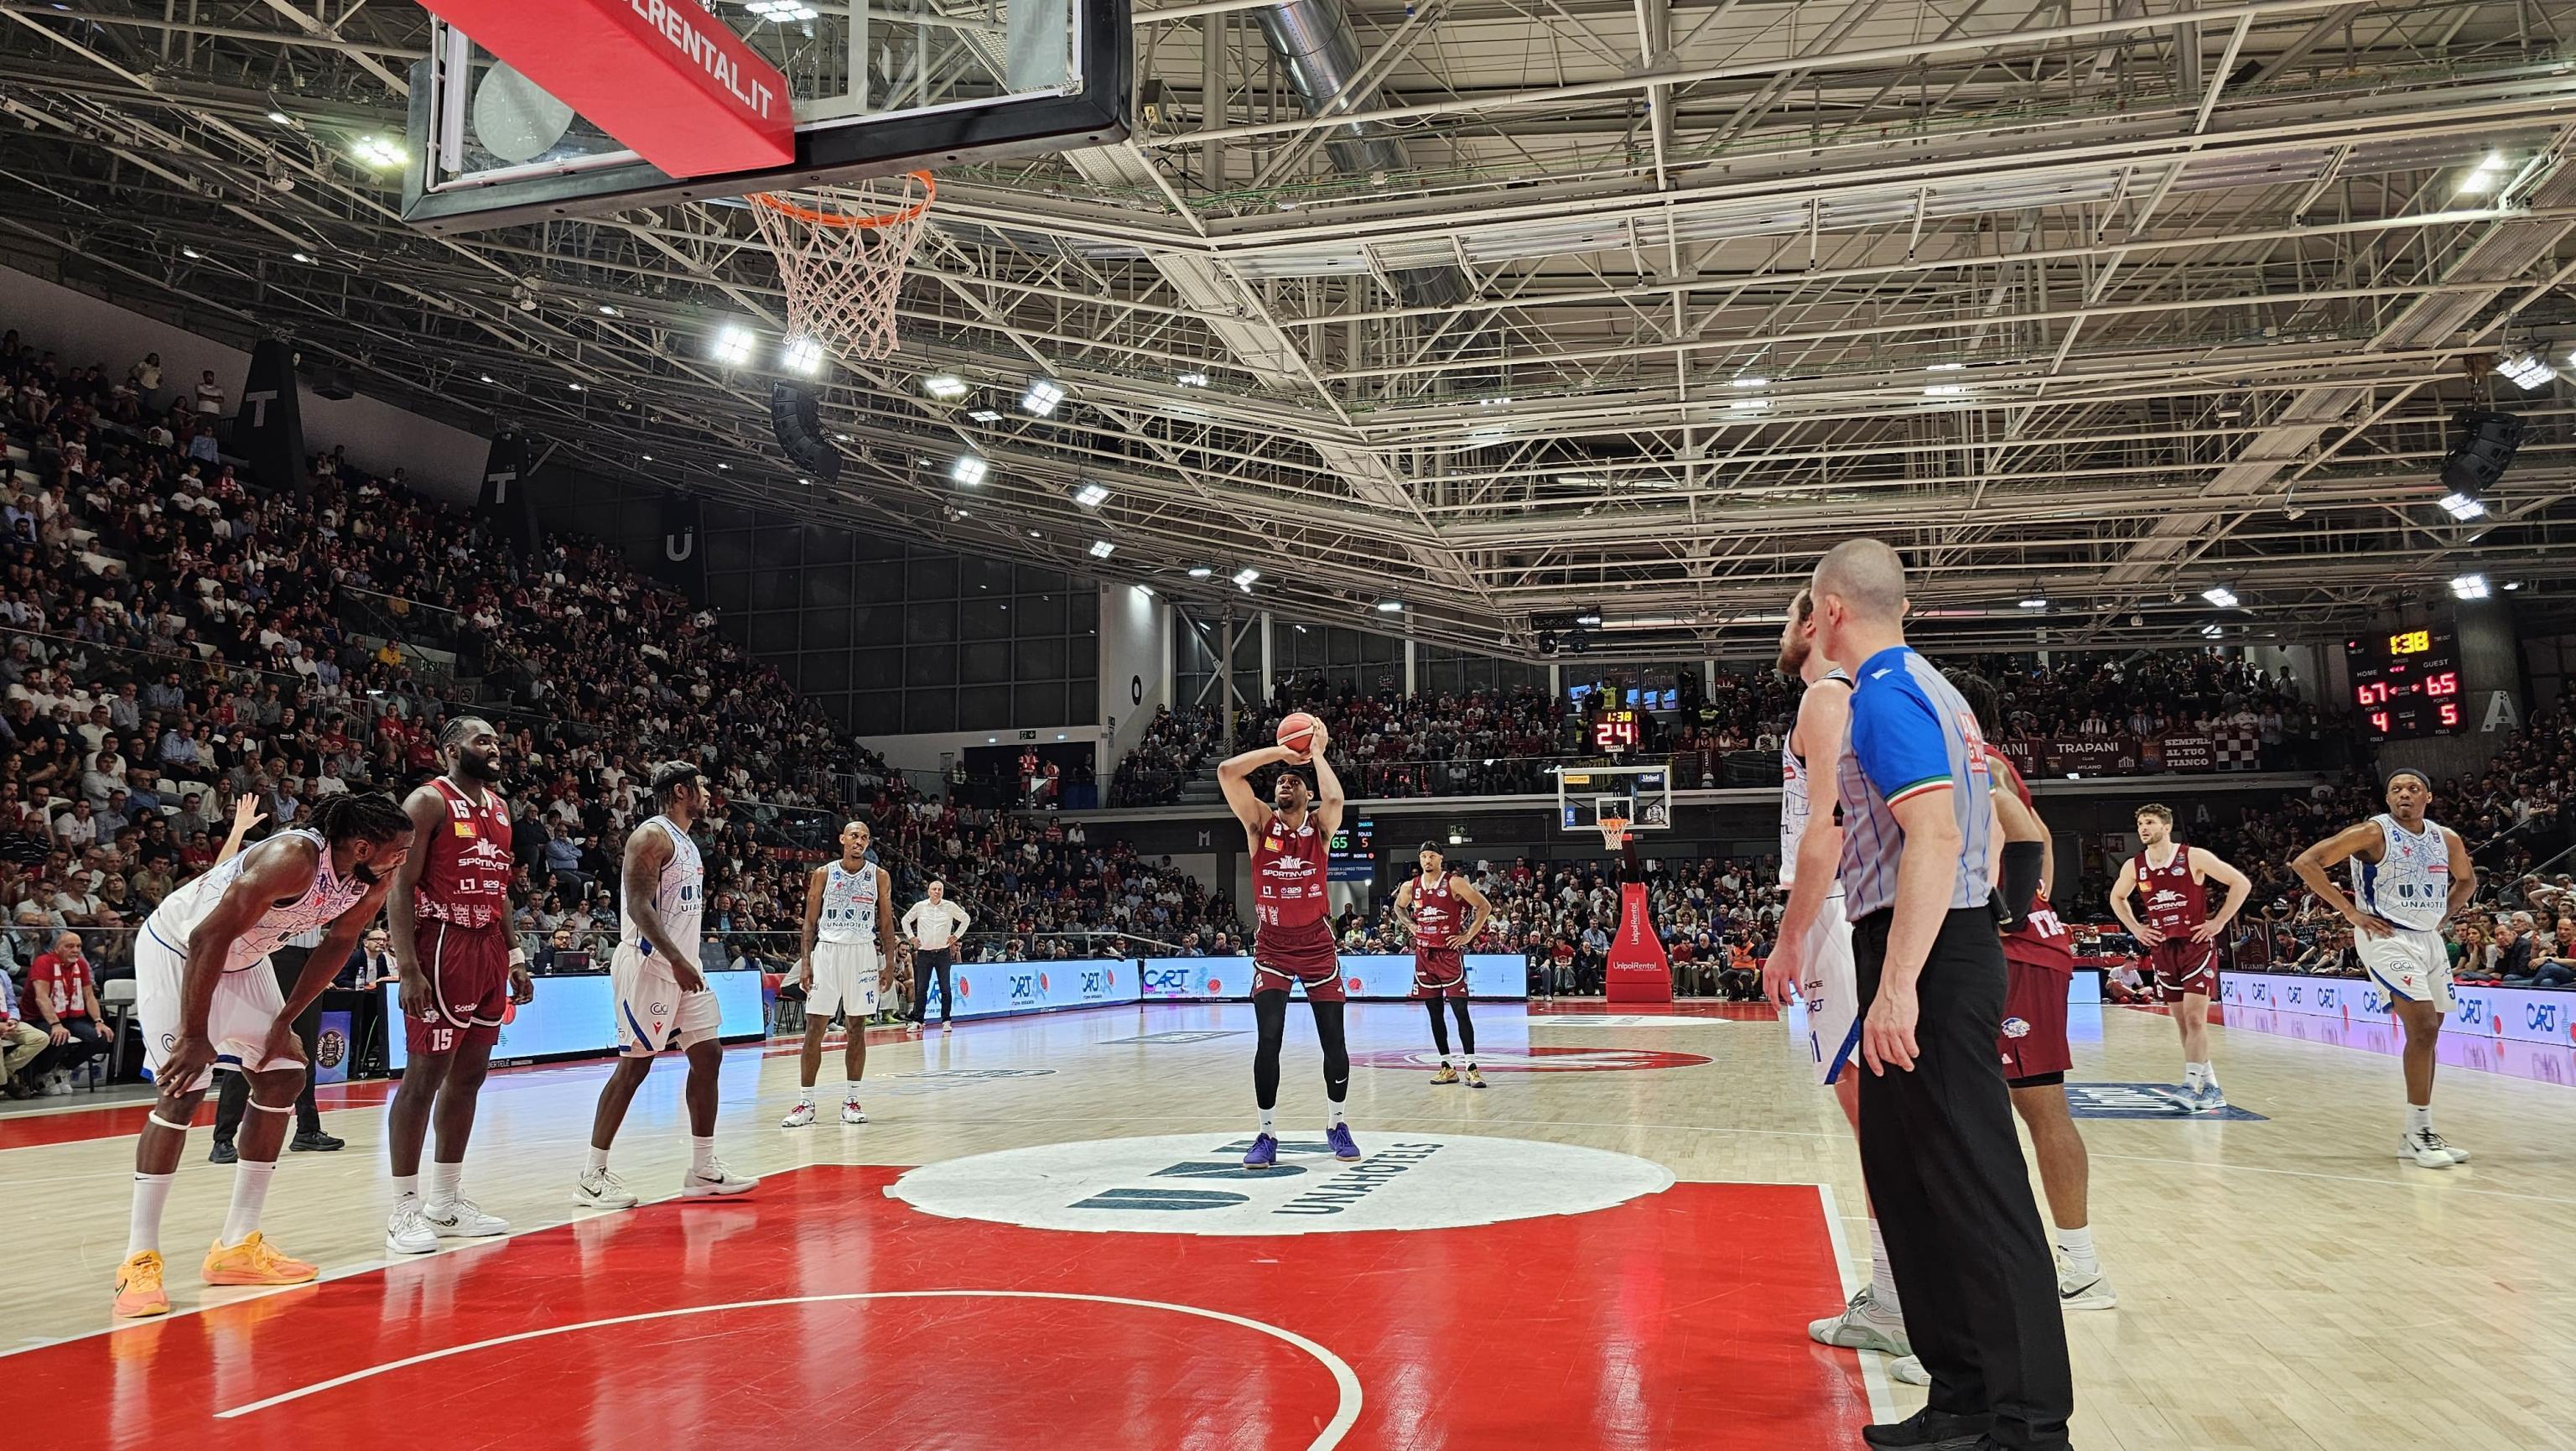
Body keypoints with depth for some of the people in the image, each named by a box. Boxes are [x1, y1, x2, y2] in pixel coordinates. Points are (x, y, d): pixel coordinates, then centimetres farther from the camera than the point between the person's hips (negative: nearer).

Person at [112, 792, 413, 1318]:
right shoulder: (292, 859, -37)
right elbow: (209, 937, -34)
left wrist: (286, 1019, 0)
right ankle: (139, 1260, -5)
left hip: (241, 960, 9)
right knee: (183, 1090, -15)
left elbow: (338, 943, 3)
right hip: (178, 950, -8)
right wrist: (194, 1036, -28)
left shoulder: (373, 881, -14)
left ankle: (238, 1245, 13)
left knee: (284, 1075, 5)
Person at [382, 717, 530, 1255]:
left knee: (469, 1075, 11)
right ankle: (405, 1208, 4)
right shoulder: (428, 801, -8)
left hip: (488, 949, 8)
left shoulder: (500, 807, 16)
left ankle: (446, 1201, 20)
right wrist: (407, 967, -21)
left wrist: (515, 958, 15)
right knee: (425, 1076, -4)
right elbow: (400, 886, -14)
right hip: (442, 946, -8)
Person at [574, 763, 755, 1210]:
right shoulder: (653, 835, -12)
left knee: (708, 1055, 6)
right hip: (650, 966, -10)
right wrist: (676, 959, -28)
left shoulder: (684, 842, 17)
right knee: (634, 1065, -6)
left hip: (681, 965, 10)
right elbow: (638, 905, -21)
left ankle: (703, 1170, 11)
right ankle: (593, 1176, 3)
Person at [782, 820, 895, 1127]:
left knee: (856, 1028, 3)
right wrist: (806, 963, -3)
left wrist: (889, 964, 0)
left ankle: (850, 1100, 11)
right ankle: (806, 1103, 3)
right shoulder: (823, 874, 3)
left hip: (862, 953, 0)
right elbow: (810, 921, 5)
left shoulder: (879, 877, 4)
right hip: (827, 950, 0)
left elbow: (886, 922, 6)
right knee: (814, 1028, -3)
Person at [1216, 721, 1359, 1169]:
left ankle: (1336, 1125, 22)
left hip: (1317, 944, 0)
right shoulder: (1260, 822, -4)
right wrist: (1279, 752, -11)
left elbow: (1335, 799, -31)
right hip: (1271, 947, 0)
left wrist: (1316, 755, -17)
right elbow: (1227, 771, -16)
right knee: (1268, 1040, -10)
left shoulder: (1320, 826, -6)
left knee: (1333, 1039, 4)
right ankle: (1267, 1134, 2)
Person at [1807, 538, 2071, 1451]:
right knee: (1904, 1173, 15)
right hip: (1948, 954, 11)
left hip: (1926, 962, -11)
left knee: (1976, 1186, -7)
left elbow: (1936, 836, -22)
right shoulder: (1928, 686, 19)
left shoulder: (1884, 693, -12)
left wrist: (1898, 985, -26)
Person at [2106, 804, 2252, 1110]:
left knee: (2195, 1018, -13)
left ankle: (2191, 1086, -12)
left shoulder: (2194, 857, -10)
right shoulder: (2133, 867, 3)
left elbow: (2242, 883, -7)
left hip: (2197, 946, -5)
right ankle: (2211, 1088, 16)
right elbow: (2117, 898, 22)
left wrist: (2218, 922, -9)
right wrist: (2135, 928, 10)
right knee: (2183, 1022, 7)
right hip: (2162, 949, 5)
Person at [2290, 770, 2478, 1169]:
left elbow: (2466, 880, 27)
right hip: (2386, 938, -7)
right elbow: (2304, 862, -18)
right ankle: (2418, 1133, -10)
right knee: (2423, 1028, -18)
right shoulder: (2373, 833, -12)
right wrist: (2350, 912, -17)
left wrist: (2442, 917, 11)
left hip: (2429, 939, 7)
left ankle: (2421, 1134, 19)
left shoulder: (2446, 839, 6)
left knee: (2427, 1034, 10)